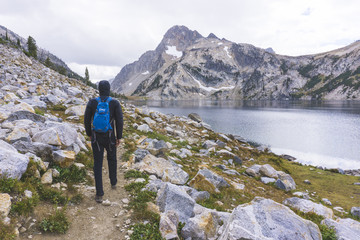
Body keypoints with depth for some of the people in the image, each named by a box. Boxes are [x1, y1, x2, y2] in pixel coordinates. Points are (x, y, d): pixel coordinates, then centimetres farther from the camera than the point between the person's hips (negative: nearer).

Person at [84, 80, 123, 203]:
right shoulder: (115, 103, -10)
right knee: (112, 158, 26)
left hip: (96, 138, 1)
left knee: (98, 164, 7)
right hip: (110, 137, 0)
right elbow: (119, 121, -13)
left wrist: (89, 134, 16)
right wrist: (119, 137, -1)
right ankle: (113, 182, 46)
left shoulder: (92, 102, -5)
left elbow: (87, 120, 0)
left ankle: (99, 194, 6)